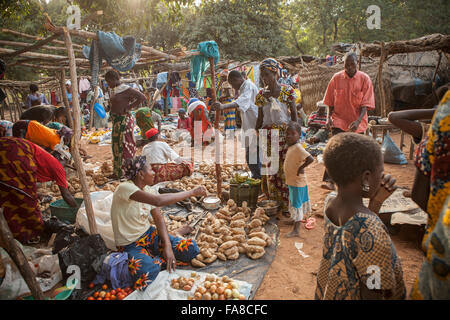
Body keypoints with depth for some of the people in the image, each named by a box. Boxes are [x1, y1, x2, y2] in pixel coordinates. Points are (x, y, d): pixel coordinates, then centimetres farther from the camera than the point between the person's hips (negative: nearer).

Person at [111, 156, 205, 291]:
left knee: (191, 249, -12)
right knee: (148, 273, -37)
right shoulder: (125, 188, -23)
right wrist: (191, 192, -31)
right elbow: (158, 201, -37)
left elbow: (159, 218, -3)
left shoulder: (147, 189, 2)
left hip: (149, 234, 6)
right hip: (130, 244, -6)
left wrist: (168, 245, -18)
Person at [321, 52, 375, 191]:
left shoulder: (365, 79, -5)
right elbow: (330, 102, 5)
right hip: (339, 119, 0)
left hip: (357, 123, 1)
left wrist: (358, 121, -23)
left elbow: (365, 104, -10)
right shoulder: (336, 78, -1)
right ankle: (329, 180, -17)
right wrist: (329, 118, -7)